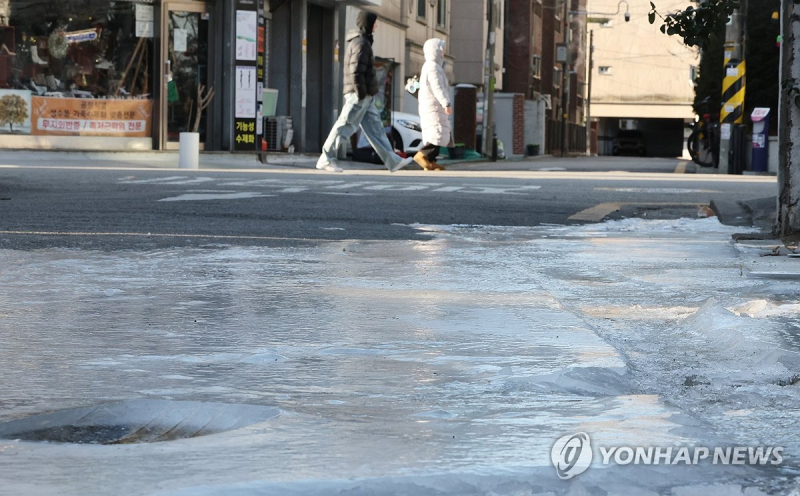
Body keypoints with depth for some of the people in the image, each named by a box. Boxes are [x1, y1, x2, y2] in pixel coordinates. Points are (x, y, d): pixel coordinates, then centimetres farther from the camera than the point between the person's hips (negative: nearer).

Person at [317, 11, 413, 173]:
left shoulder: (362, 41, 19)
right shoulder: (361, 43, -13)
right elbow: (356, 70, -20)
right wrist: (361, 93, -21)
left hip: (365, 97, 10)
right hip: (359, 95, -10)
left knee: (375, 128, 7)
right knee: (345, 126, -6)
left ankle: (392, 161, 6)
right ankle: (325, 159, -2)